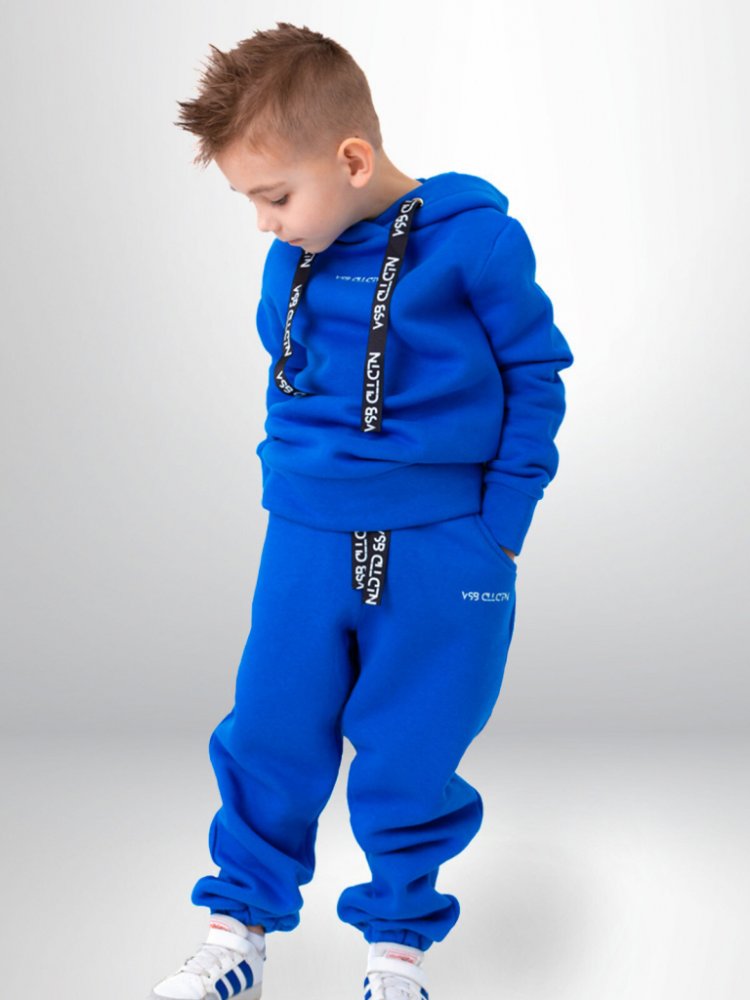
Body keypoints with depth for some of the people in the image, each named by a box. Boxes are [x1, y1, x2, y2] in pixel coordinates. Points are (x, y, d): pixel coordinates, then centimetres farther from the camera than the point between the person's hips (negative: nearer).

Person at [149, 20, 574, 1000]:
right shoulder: (292, 258, 3)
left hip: (441, 551, -4)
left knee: (410, 761, 6)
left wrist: (501, 522, -6)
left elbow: (536, 374, -5)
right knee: (267, 742, 6)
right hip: (305, 541, 4)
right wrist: (286, 483, 11)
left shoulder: (474, 238, -12)